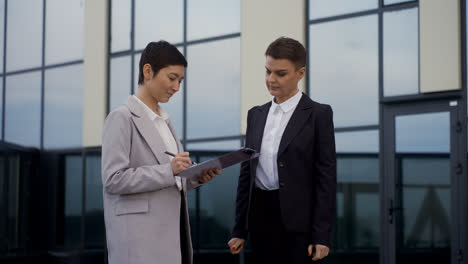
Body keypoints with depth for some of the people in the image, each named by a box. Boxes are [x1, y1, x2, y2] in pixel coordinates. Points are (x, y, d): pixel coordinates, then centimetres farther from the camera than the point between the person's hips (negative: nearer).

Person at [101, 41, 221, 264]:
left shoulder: (164, 120, 18)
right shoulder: (122, 118, -7)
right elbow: (113, 179, -15)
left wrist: (196, 177, 3)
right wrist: (168, 170, -21)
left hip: (170, 232, 8)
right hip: (140, 238, -8)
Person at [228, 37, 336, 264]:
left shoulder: (318, 114, -3)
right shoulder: (256, 115, 13)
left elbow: (326, 177, -6)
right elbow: (246, 172, 14)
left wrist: (321, 235, -11)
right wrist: (239, 229, 11)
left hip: (296, 222, -4)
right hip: (260, 217, 5)